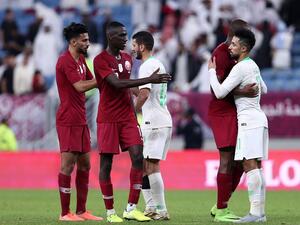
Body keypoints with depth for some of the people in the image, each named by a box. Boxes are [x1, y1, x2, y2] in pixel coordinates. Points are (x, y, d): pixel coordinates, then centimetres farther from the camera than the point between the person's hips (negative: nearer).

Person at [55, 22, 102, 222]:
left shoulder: (81, 59, 15)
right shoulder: (65, 61, -14)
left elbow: (91, 81, 22)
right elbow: (80, 86, -22)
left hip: (81, 120, 9)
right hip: (68, 121, -9)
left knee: (85, 164, 9)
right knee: (68, 164, -7)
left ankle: (81, 211, 14)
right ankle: (65, 213, -3)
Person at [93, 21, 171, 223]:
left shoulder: (127, 59, 12)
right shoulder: (101, 60, -10)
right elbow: (117, 84, -22)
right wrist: (150, 80, -26)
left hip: (127, 117, 6)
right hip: (108, 119, -6)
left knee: (138, 157, -8)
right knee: (106, 163, -1)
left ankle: (131, 208, -4)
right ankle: (110, 212, 7)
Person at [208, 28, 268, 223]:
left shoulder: (240, 68, -12)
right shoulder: (253, 66, 17)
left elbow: (220, 92, -13)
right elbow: (263, 89, 32)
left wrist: (212, 71, -1)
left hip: (249, 119, -10)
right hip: (258, 117, 10)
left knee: (250, 165, -14)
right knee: (256, 166, 8)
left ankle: (255, 212, -20)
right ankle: (260, 212, 6)